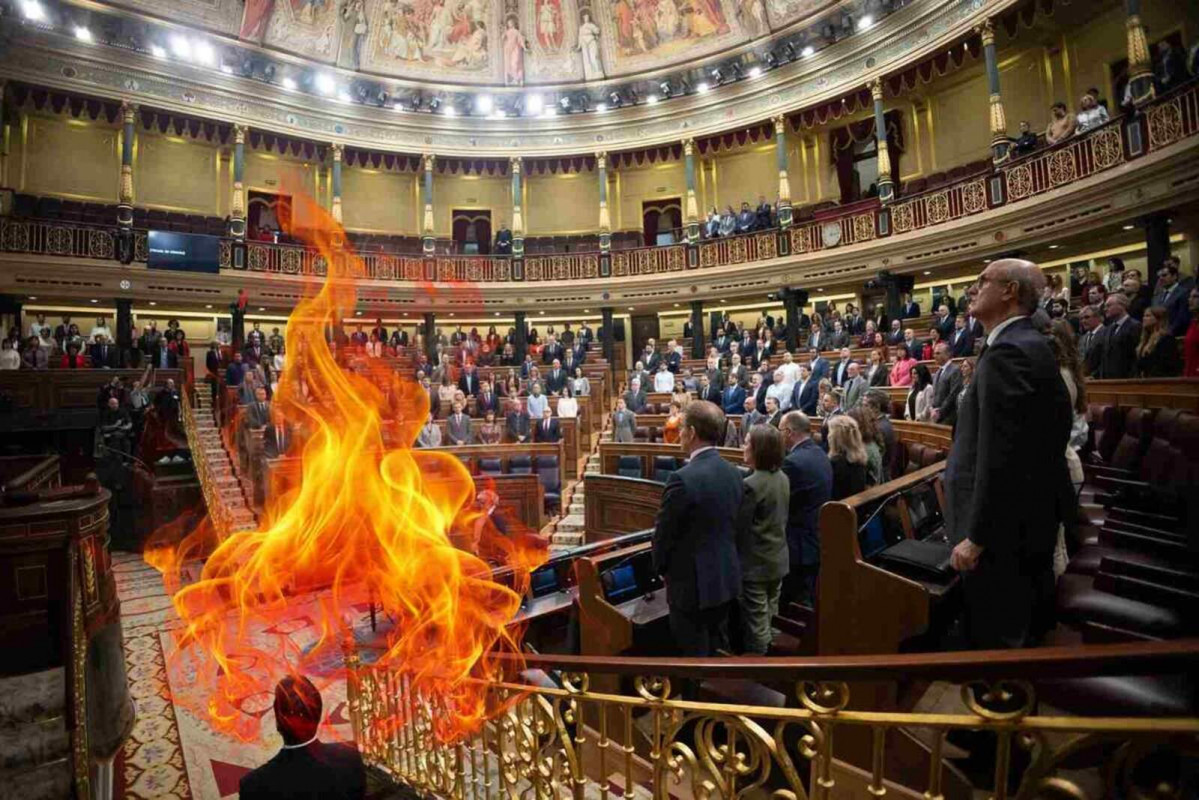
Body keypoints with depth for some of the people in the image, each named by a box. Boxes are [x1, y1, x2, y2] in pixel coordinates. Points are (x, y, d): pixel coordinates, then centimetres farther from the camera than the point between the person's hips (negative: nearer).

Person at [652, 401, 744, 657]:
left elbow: (663, 534, -15)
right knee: (718, 650, 21)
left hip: (693, 583, -7)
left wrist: (661, 568, 3)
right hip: (726, 578, 7)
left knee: (695, 656, 9)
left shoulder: (682, 479, -24)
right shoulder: (733, 473, 0)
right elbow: (733, 525, 9)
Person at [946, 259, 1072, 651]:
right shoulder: (1032, 345, 11)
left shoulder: (1006, 352, -20)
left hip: (1004, 527, -10)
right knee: (1026, 632, 23)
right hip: (1031, 516, 10)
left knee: (995, 639, 2)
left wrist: (975, 536, -20)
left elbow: (999, 455, -25)